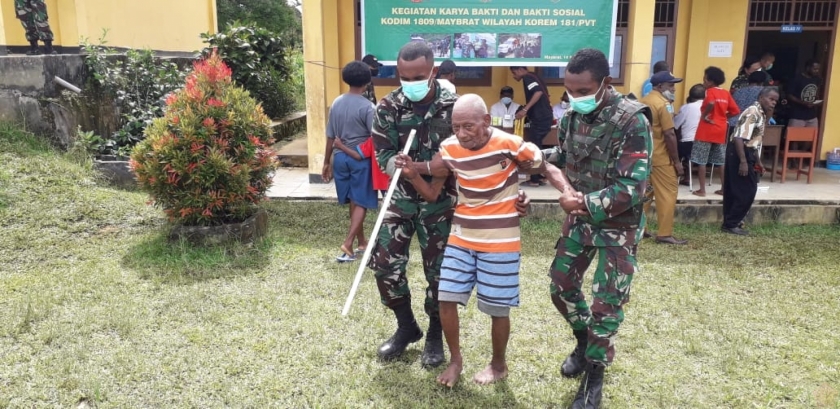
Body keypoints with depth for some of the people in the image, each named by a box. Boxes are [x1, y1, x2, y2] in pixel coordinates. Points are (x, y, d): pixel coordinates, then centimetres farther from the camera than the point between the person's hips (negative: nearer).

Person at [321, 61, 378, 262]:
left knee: (353, 202, 16)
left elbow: (330, 137, 7)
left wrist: (327, 162, 15)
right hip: (361, 159, -6)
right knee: (361, 203, 2)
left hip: (341, 157, 6)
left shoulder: (336, 103, 3)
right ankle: (348, 243, -8)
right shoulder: (367, 106, -14)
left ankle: (361, 241, 28)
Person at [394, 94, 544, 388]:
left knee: (498, 308, 5)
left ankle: (498, 365, 31)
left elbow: (546, 168, 0)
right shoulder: (449, 149, -6)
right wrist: (412, 175, -17)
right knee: (446, 298, 2)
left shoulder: (509, 144, -17)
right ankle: (455, 359, 25)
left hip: (500, 242, -4)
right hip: (461, 238, 4)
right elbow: (432, 195, -2)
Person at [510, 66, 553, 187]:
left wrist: (525, 110, -26)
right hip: (545, 117, 10)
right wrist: (527, 111, 26)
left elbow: (538, 92, -24)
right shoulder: (533, 77, 21)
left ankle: (535, 180, 0)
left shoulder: (527, 77, -8)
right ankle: (539, 177, 17)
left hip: (540, 118, -10)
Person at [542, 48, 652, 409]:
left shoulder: (632, 121, -23)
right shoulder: (573, 114, -2)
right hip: (580, 217, 6)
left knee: (607, 302, 1)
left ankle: (594, 373, 22)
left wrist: (583, 203, -20)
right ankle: (584, 341, 39)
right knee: (560, 284, 12)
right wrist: (565, 189, -11)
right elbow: (556, 161, 9)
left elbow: (631, 188, -26)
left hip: (618, 225, -6)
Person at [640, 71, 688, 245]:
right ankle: (664, 234, -2)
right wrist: (677, 161, -13)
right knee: (668, 193, -2)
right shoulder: (663, 104, -14)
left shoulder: (643, 101, 12)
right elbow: (669, 135, -18)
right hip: (660, 157, -8)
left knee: (645, 191, 14)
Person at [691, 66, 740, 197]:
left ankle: (702, 190, 0)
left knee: (701, 161, 0)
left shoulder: (710, 91, -8)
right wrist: (722, 116, 12)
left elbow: (711, 103, -30)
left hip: (706, 131, -7)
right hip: (721, 132, 7)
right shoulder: (726, 93, 9)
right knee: (721, 161, 13)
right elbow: (735, 111, 6)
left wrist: (704, 115, -17)